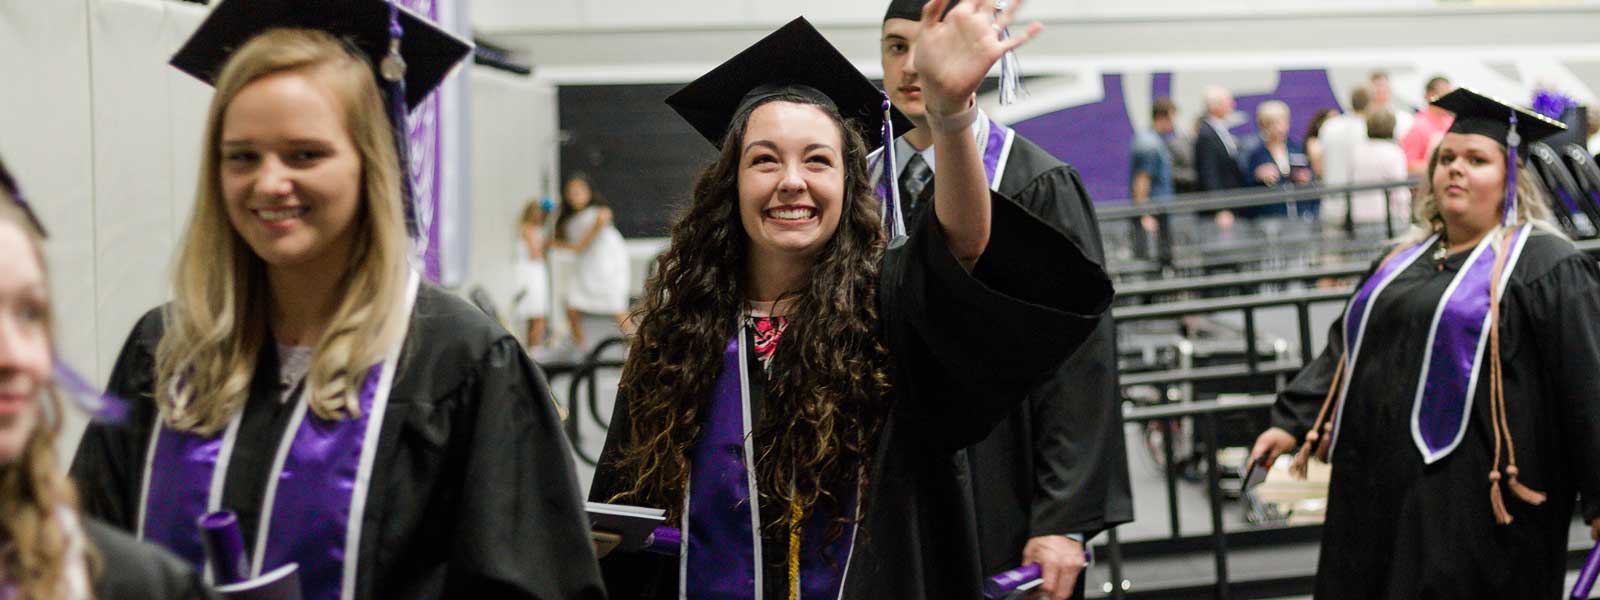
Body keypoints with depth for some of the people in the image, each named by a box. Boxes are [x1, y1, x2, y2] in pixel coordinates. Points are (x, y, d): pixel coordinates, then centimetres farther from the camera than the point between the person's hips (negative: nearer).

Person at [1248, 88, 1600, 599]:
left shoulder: (1545, 266, -6)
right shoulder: (1406, 261, 17)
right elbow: (1346, 349, 21)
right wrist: (1291, 422, 10)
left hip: (1470, 502, -7)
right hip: (1380, 490, 7)